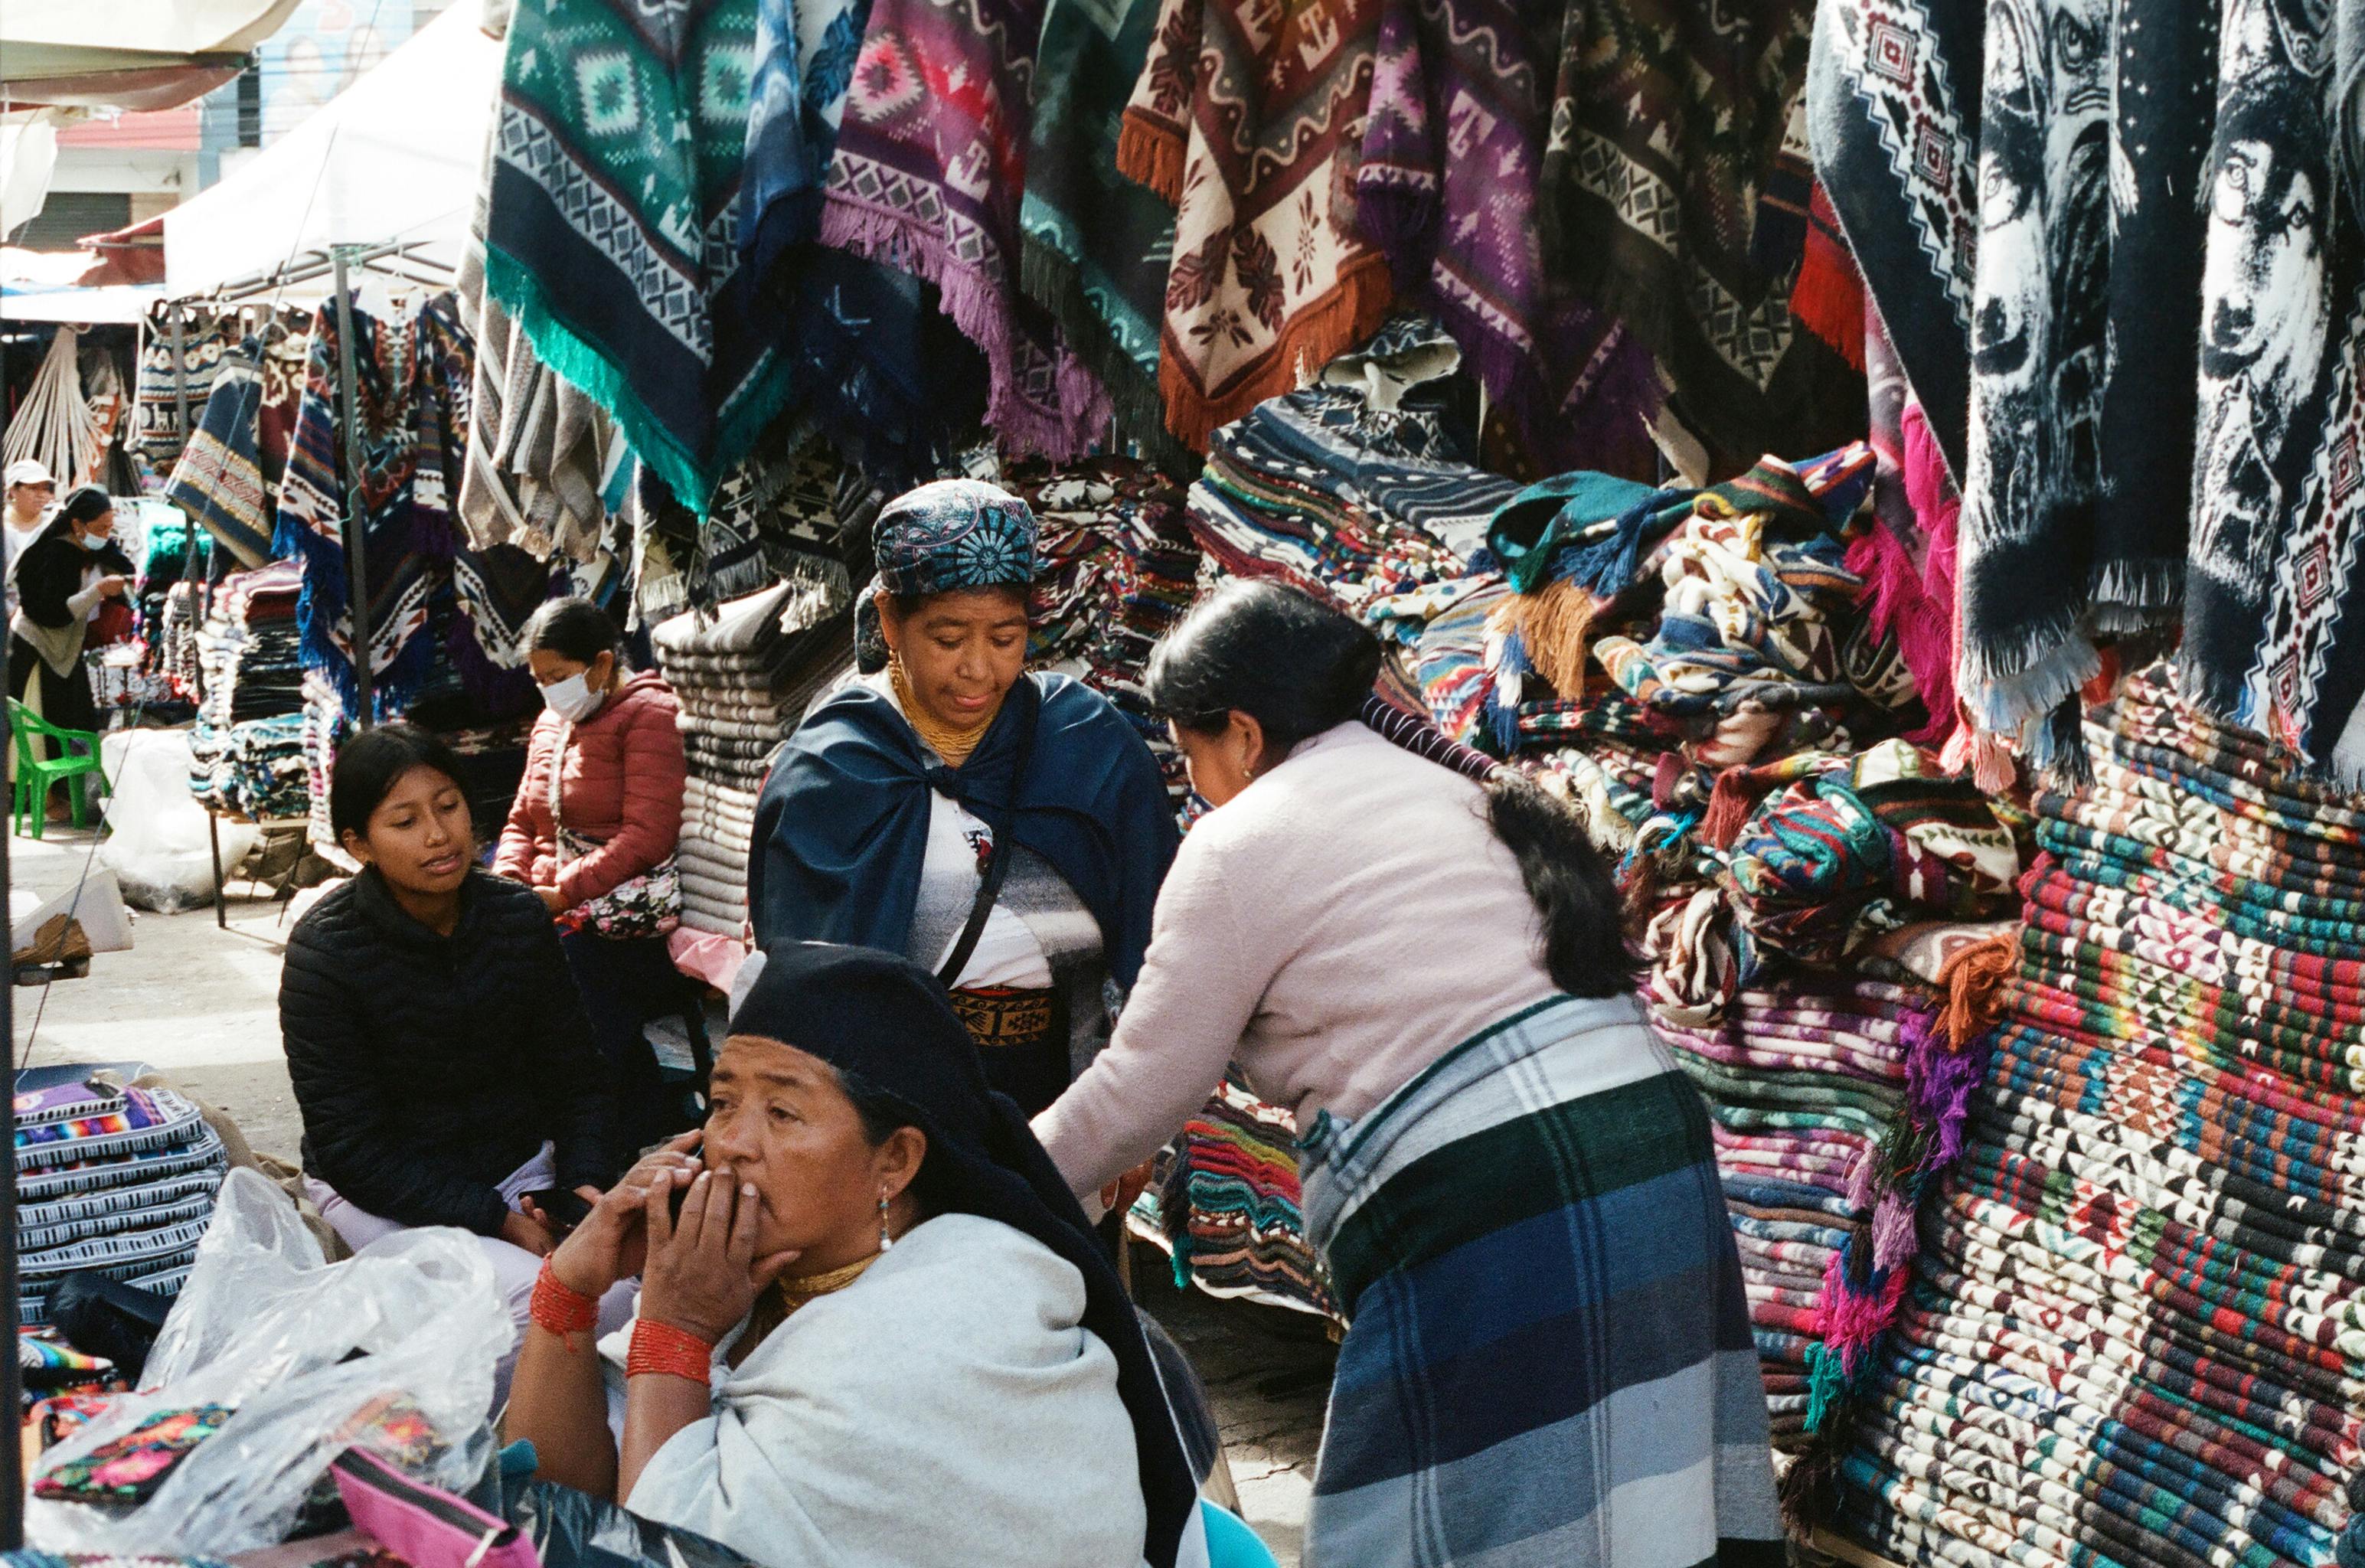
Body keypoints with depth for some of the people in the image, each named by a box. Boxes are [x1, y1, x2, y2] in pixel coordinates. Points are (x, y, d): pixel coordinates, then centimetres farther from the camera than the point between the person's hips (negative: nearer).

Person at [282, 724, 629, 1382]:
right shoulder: (326, 951, -14)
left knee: (624, 1292, -22)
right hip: (381, 1192, -4)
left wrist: (586, 1181, -14)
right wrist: (494, 1220, -21)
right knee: (538, 1298, -30)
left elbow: (575, 1075, 6)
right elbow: (350, 1147, -15)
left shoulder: (519, 918, -1)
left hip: (520, 1163, 4)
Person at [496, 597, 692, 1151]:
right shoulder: (551, 723, 21)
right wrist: (508, 885, 3)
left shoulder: (650, 715, -4)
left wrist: (562, 894, -19)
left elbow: (647, 836, -14)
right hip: (549, 910, 7)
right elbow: (523, 822, 25)